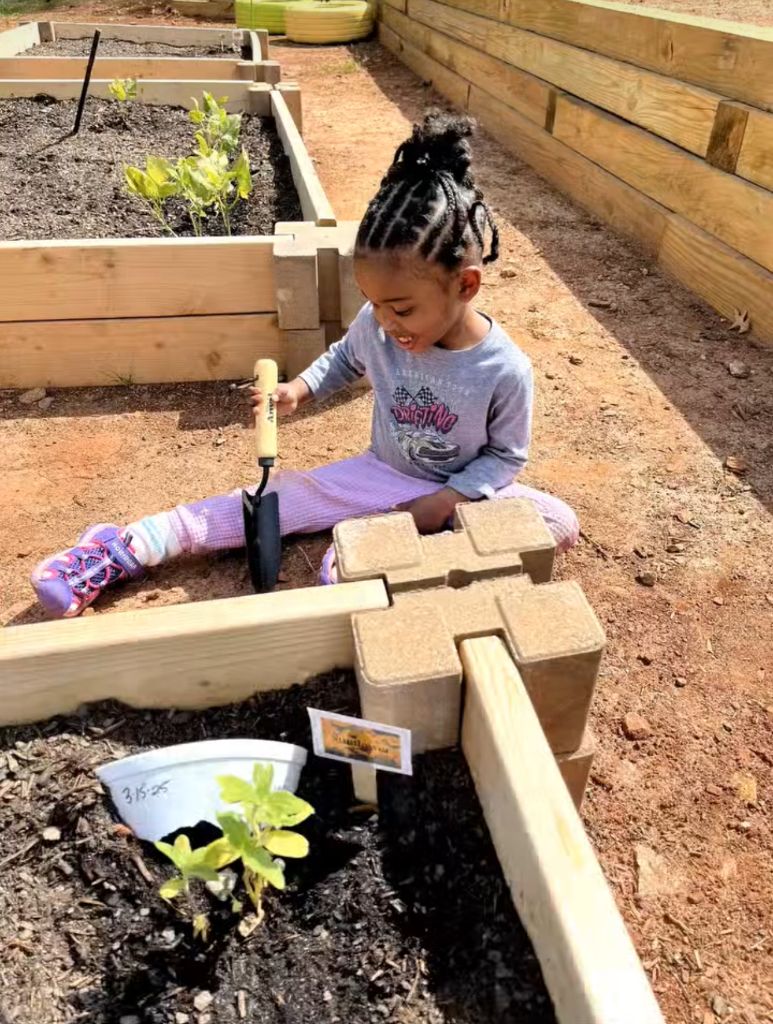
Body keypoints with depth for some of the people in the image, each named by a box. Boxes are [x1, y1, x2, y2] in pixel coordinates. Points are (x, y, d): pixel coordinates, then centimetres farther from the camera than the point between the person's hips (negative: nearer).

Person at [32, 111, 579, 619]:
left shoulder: (506, 370, -25)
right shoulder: (376, 327, -16)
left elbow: (508, 455, -11)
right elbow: (347, 356, 8)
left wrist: (446, 500, -22)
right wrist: (301, 389, -8)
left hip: (464, 491, -1)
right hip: (383, 474, 2)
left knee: (562, 523, -24)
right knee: (282, 498, -13)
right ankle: (124, 549, -14)